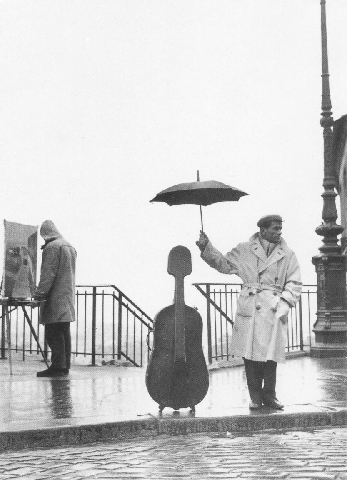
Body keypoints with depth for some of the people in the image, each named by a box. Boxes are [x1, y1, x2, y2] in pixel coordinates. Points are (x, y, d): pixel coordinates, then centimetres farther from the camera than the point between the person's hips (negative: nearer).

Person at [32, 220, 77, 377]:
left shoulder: (52, 248, -11)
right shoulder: (70, 247, 17)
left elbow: (47, 275, -18)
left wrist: (38, 296, -17)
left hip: (55, 301, -9)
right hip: (68, 299, 9)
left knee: (54, 334, -7)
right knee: (64, 333, 11)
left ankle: (57, 366, -8)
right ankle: (64, 366, 15)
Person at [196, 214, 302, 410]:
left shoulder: (288, 254, 8)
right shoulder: (245, 250, 7)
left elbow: (295, 283, 8)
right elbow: (224, 264, 14)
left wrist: (285, 303, -6)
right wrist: (207, 248, 3)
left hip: (275, 312, 1)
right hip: (250, 312, -1)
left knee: (271, 355, 0)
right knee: (250, 354, 0)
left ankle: (269, 395, 14)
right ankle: (255, 396, 11)